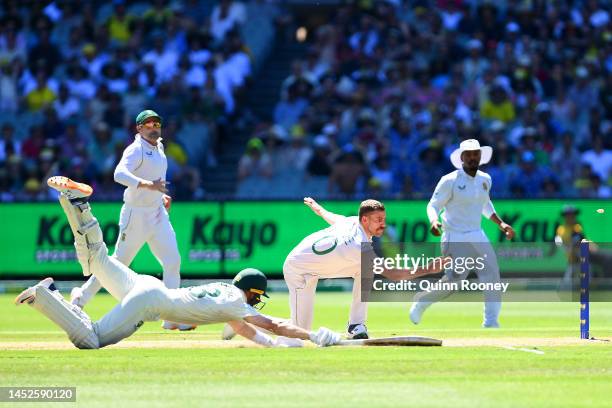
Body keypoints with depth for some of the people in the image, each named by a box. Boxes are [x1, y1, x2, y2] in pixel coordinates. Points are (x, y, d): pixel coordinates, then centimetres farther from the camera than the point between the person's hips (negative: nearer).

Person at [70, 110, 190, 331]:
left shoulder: (158, 147, 12)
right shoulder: (136, 149, -15)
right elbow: (120, 173, -33)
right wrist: (148, 185, -44)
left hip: (158, 213, 7)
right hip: (136, 215, -7)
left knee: (172, 261, -3)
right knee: (119, 263, 2)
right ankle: (82, 296, 22)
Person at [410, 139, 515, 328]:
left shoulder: (485, 179, 9)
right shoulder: (450, 181, -10)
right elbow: (433, 205, -7)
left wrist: (500, 223, 18)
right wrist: (434, 222, -27)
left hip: (477, 237, 6)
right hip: (455, 239, -6)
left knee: (492, 275, -8)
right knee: (453, 281, -9)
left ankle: (491, 323, -2)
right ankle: (421, 301, 19)